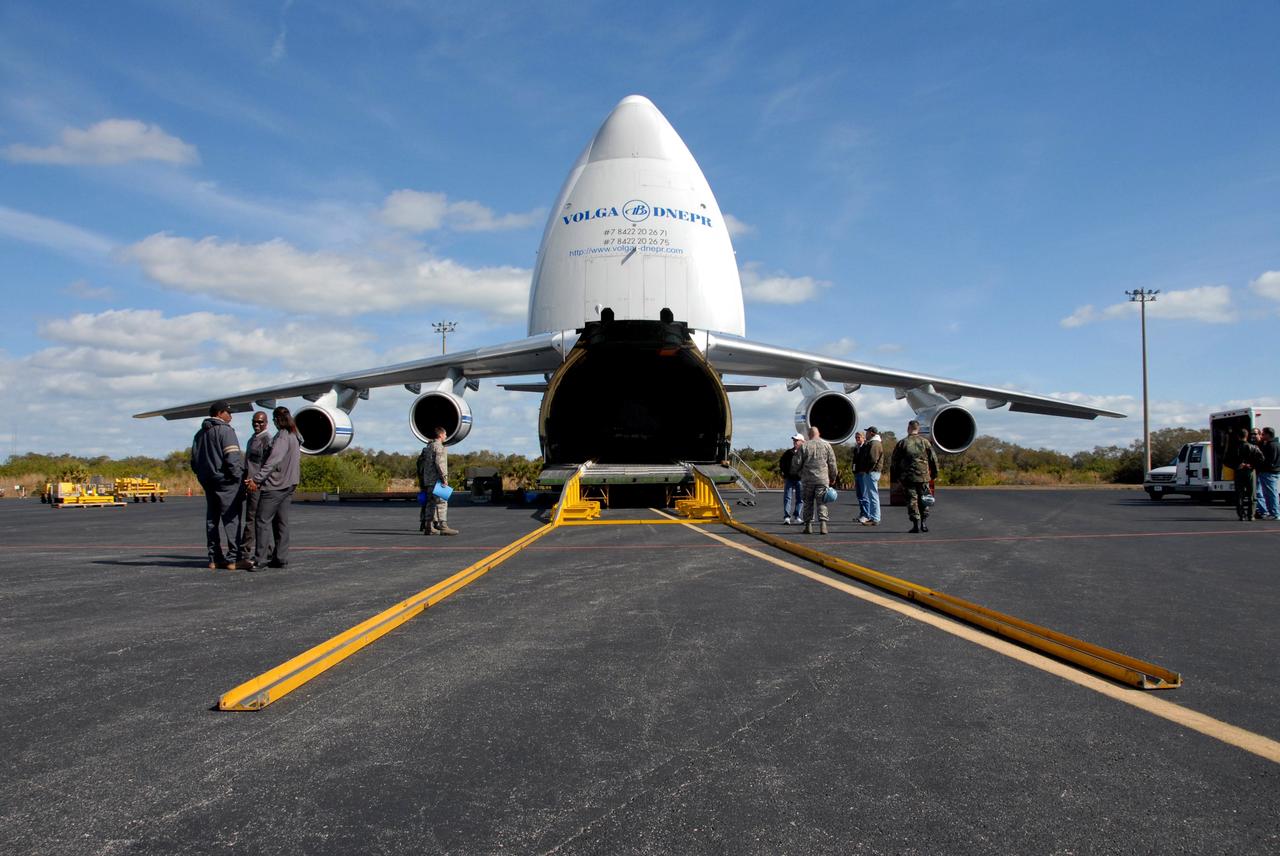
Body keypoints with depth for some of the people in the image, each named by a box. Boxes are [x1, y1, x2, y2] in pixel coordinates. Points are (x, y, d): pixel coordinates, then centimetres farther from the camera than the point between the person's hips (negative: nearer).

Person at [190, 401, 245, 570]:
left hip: (208, 482, 8)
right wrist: (238, 477, -11)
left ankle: (214, 558, 13)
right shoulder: (225, 430, -9)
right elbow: (232, 458, -18)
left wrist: (203, 477, 20)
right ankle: (232, 558, -9)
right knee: (231, 519, -6)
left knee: (212, 519, 11)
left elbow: (194, 461, 19)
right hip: (226, 481, -8)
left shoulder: (200, 434, 17)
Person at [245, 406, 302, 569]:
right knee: (281, 522, 10)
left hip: (275, 485, -9)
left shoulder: (282, 436, -13)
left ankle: (260, 559, -8)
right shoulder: (294, 436, 16)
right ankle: (281, 558, 11)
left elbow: (273, 460, -23)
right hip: (289, 485, 9)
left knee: (263, 521, -6)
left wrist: (257, 479, -27)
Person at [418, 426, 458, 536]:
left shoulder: (428, 447, 20)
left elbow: (420, 460, 21)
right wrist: (444, 478, -20)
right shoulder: (438, 446, -10)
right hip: (436, 480, -10)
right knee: (441, 503, -10)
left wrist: (421, 479, 22)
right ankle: (443, 527, -14)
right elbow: (439, 463, -20)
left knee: (432, 504, 10)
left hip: (428, 480, 10)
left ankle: (429, 528, 9)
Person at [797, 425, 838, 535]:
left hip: (807, 479, 0)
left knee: (808, 502, 7)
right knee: (821, 502, 2)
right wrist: (833, 477, 16)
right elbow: (832, 463, 5)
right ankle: (823, 524, -10)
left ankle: (808, 525, 7)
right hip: (823, 479, 0)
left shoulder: (804, 446, -1)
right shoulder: (826, 445, 3)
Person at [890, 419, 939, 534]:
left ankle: (916, 523, -4)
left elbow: (894, 462, 2)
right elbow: (933, 459, 8)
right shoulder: (925, 442, 4)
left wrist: (893, 477, 9)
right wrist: (934, 474, 19)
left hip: (907, 477, -1)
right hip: (923, 477, 1)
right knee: (923, 500, 12)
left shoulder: (902, 443, 0)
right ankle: (923, 522, 10)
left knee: (912, 500, 1)